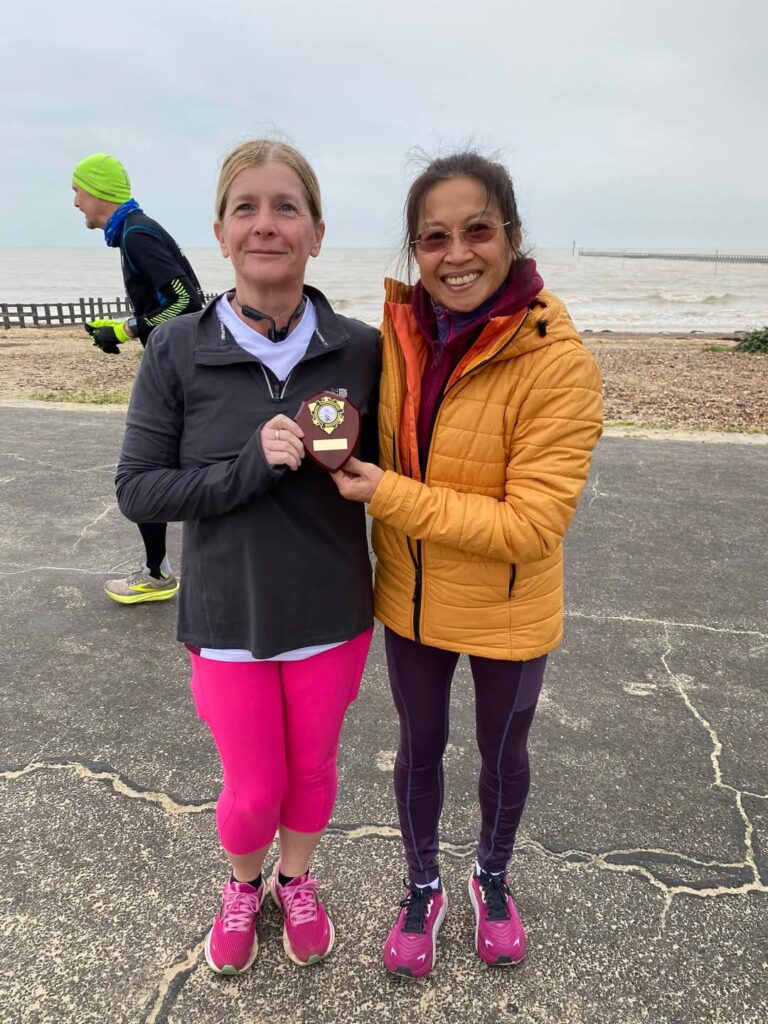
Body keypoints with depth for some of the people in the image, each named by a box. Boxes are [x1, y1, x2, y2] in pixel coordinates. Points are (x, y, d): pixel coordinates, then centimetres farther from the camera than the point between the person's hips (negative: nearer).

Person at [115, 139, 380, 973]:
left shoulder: (360, 350, -10)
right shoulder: (176, 352, -11)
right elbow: (137, 489, -11)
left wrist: (349, 455, -22)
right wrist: (248, 469, -25)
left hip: (332, 616, 1)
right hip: (228, 619, -1)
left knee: (312, 770, 21)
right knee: (252, 790, 14)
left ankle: (296, 881, 53)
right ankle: (242, 888, 50)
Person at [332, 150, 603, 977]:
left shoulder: (558, 362, -24)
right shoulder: (399, 332, -9)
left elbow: (532, 524, -26)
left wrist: (390, 496, -27)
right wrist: (347, 462, -11)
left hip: (506, 614, -3)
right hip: (410, 598, 4)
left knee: (501, 753, 21)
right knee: (419, 746, 21)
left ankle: (492, 878, 52)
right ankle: (423, 887, 49)